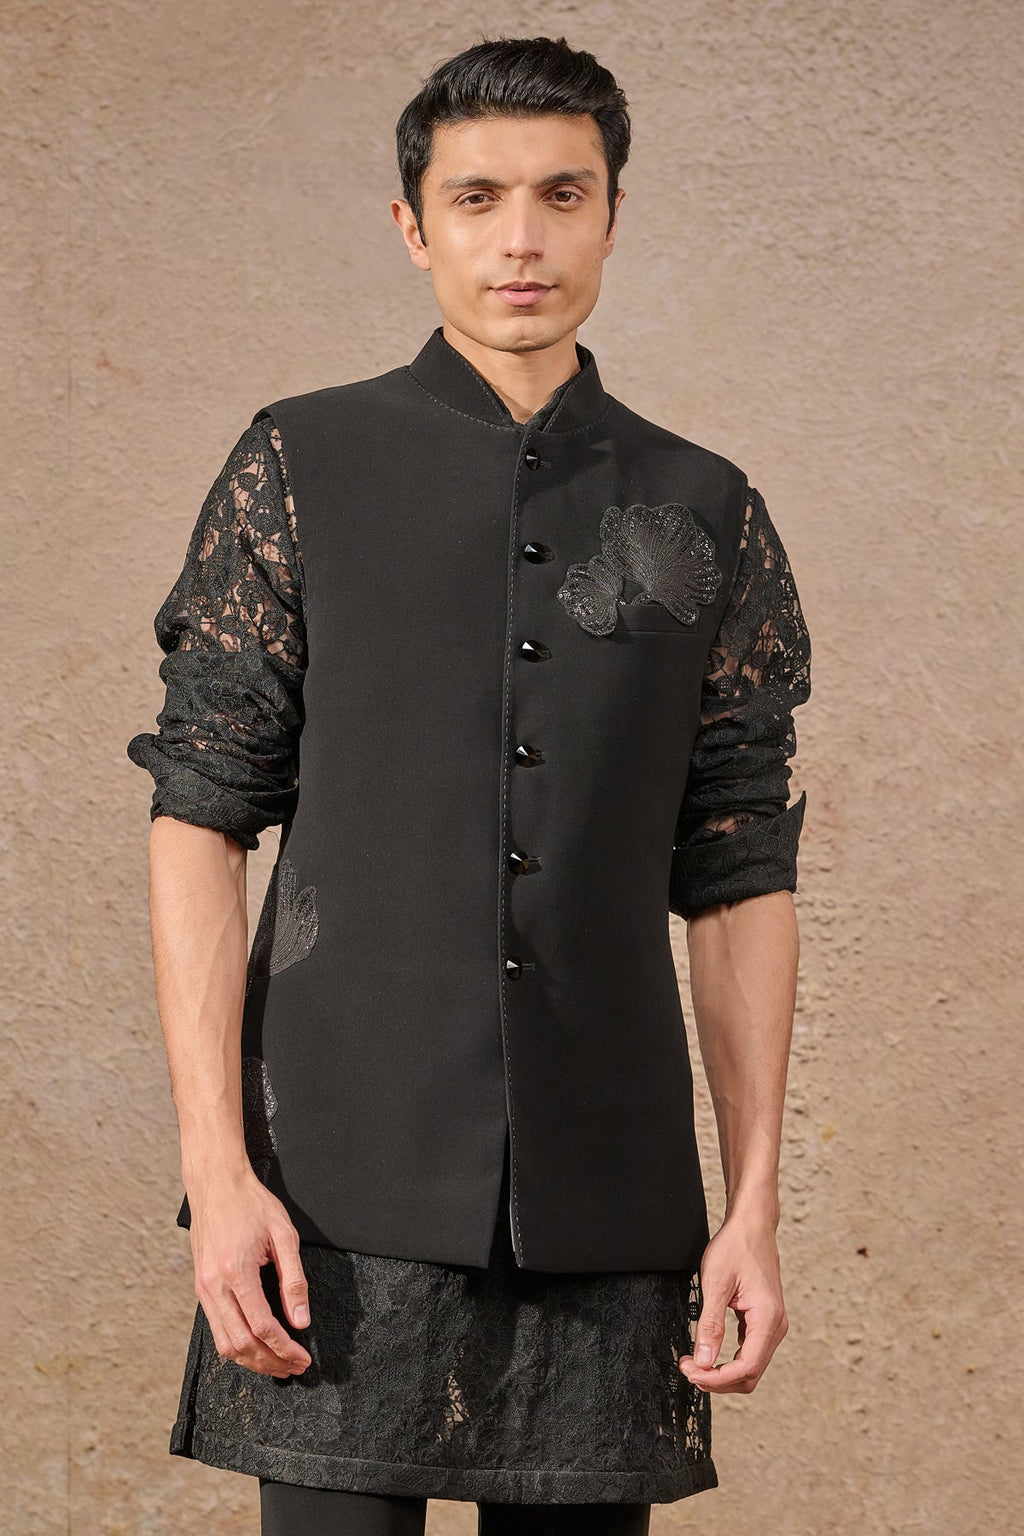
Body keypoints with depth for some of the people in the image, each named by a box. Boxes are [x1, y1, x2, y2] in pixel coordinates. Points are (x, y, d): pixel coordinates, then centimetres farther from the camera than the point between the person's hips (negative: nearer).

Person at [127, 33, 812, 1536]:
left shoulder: (706, 517, 10)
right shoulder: (300, 469, 4)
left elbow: (740, 878, 10)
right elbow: (199, 818, 1)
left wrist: (755, 1201, 5)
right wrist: (216, 1164, -8)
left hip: (607, 1204, 2)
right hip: (349, 1186, -2)